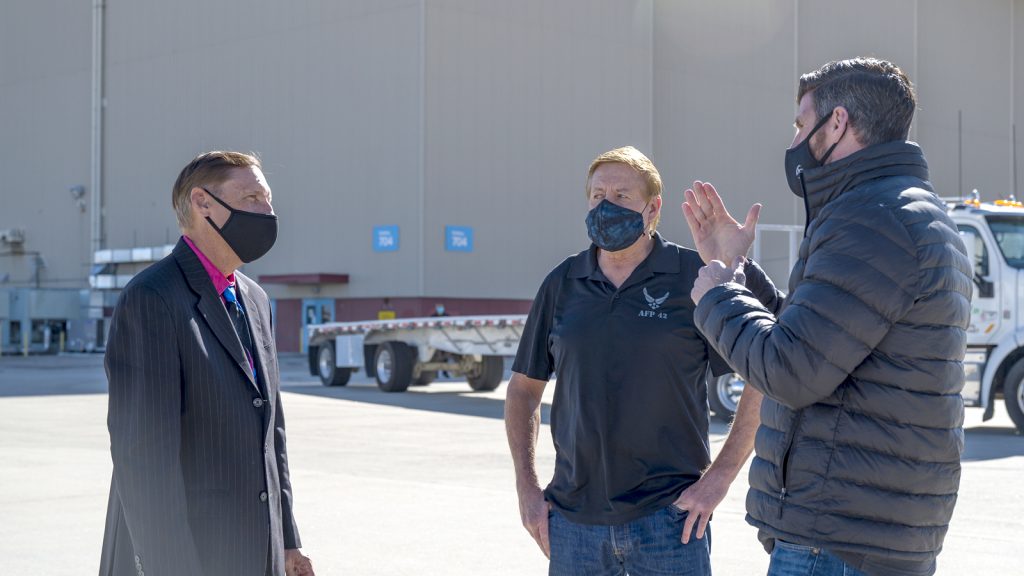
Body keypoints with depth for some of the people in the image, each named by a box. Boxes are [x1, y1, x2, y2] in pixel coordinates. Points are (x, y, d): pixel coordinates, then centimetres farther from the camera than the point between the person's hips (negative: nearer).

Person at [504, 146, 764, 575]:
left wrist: (718, 478, -8)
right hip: (573, 520, 3)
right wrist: (527, 488, 6)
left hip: (668, 518, -3)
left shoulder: (693, 278, -4)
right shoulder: (563, 284, 7)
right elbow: (524, 388, 16)